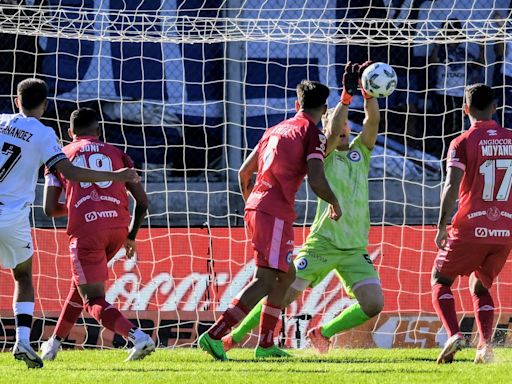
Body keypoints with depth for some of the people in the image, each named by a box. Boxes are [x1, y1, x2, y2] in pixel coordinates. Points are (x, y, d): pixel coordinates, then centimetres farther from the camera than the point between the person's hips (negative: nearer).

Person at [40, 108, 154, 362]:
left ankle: (136, 336, -26)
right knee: (81, 281, 27)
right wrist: (132, 236, 28)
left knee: (94, 302, -2)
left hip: (85, 229, -4)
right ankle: (56, 342, 35)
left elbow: (50, 209, 9)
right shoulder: (117, 154, 20)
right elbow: (142, 202, 13)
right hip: (119, 227, 4)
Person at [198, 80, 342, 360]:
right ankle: (214, 335, -22)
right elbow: (316, 181, -15)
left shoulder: (275, 130, 19)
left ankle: (265, 344, 17)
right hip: (276, 213, -8)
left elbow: (244, 172, 24)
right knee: (265, 280, -11)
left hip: (255, 208, 8)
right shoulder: (312, 134, -4)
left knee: (286, 276, 18)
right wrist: (335, 203, 4)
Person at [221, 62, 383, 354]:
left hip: (355, 250, 4)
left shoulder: (361, 152, 15)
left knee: (374, 304, -10)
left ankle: (322, 333, 12)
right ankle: (234, 338, 9)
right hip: (323, 242, -4)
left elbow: (373, 120, 1)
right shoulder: (324, 155, 3)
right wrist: (347, 95, -24)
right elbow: (332, 133, -17)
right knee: (284, 295, -6)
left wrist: (368, 90, -14)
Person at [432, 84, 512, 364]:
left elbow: (451, 188, -13)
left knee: (440, 280, 15)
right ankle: (485, 344, -2)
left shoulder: (463, 143, -6)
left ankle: (453, 334, -9)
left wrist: (441, 228, -6)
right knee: (480, 288, 21)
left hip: (470, 229, -4)